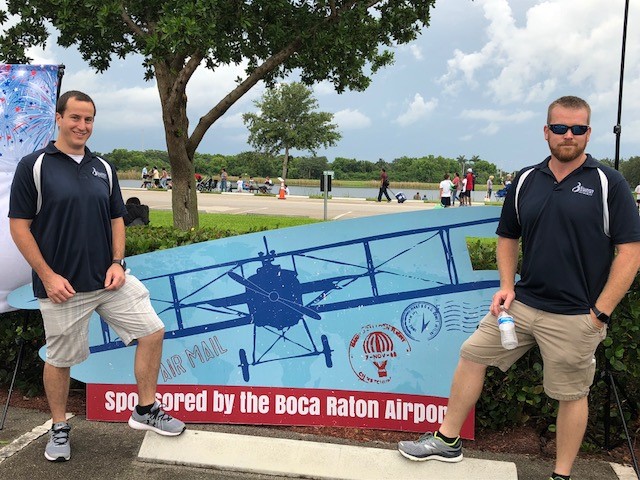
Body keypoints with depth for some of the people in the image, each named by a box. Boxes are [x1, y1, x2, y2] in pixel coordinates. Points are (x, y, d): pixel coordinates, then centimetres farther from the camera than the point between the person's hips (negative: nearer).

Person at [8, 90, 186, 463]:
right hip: (62, 285, -4)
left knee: (153, 331, 0)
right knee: (60, 359, 9)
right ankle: (59, 428, 32)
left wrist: (117, 262, -2)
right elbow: (19, 226, -8)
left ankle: (145, 410, 17)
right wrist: (48, 276, -13)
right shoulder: (34, 166, -7)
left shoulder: (103, 168, 8)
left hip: (108, 278, 5)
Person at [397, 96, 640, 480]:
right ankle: (447, 441, 21)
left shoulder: (608, 183, -8)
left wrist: (600, 313, -12)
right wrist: (507, 287, 2)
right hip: (522, 302, 5)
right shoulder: (526, 181, 5)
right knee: (473, 355, 6)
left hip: (576, 316, -4)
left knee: (572, 394, 8)